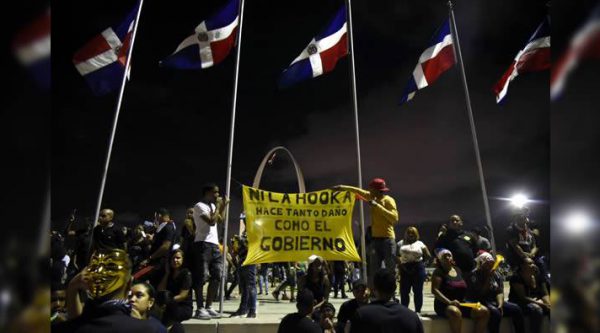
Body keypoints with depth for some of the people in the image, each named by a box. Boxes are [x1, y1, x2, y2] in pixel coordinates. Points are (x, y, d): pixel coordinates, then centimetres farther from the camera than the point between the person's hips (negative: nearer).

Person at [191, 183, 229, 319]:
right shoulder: (200, 206, -8)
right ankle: (200, 309, 4)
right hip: (203, 244, -9)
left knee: (217, 277, 8)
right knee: (201, 277, -4)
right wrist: (218, 206, -8)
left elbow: (220, 220, 25)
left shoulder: (212, 205, 18)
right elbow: (211, 221, -19)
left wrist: (223, 206, 14)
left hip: (214, 245, 9)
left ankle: (208, 307, 16)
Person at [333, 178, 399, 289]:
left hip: (387, 239, -6)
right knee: (373, 269, 1)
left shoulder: (388, 200, -7)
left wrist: (377, 205, -19)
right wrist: (342, 187, 25)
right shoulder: (373, 198, 12)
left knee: (390, 269, -3)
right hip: (375, 238, 6)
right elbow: (359, 191, 25)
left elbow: (395, 218, -20)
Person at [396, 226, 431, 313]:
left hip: (418, 269, -1)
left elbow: (428, 256, 5)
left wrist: (420, 261, 5)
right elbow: (397, 255, 5)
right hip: (405, 269, 1)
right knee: (404, 290, 2)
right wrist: (400, 264, -6)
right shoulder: (401, 243, 11)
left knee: (418, 291, 4)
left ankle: (418, 311, 16)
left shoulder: (419, 243, 8)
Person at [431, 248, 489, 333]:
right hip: (444, 305, -7)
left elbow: (464, 287, 22)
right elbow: (434, 290, -16)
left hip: (461, 303, 7)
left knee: (484, 311, -12)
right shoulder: (438, 272, -6)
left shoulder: (458, 270, 15)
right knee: (455, 312, -38)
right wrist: (449, 302, -25)